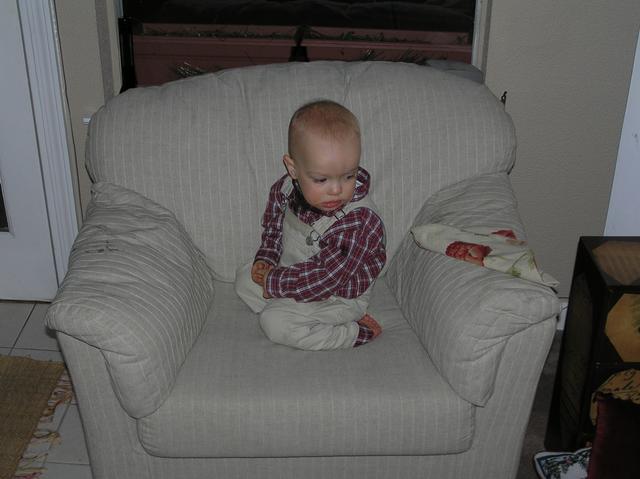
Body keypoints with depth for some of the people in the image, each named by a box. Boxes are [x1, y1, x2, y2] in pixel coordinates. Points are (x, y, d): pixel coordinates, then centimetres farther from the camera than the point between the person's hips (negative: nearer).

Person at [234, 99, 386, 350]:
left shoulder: (358, 223, -34)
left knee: (275, 323, -21)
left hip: (337, 297, -8)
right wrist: (266, 258, -7)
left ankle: (355, 332, -12)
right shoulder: (286, 188, -14)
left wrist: (274, 283, -22)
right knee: (244, 278, 7)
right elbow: (273, 224, 9)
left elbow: (324, 276, -30)